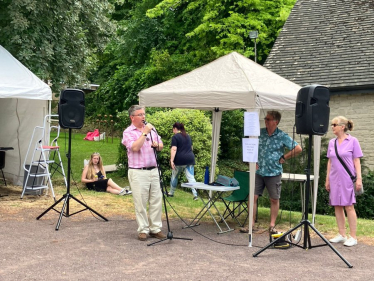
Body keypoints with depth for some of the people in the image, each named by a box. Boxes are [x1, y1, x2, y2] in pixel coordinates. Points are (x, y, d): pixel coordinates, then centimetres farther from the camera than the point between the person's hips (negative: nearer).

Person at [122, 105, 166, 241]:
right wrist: (144, 133, -15)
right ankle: (143, 230, 7)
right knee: (140, 203, -2)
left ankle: (155, 229, 12)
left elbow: (161, 146, 18)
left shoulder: (151, 129, 15)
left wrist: (157, 145, -4)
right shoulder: (128, 132, -2)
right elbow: (135, 147, -19)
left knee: (157, 201, 4)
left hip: (153, 170, 5)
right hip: (138, 172, -5)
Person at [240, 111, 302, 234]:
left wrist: (283, 158, -4)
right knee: (253, 197, -1)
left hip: (274, 173, -2)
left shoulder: (282, 136, -5)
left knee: (274, 199, 5)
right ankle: (251, 224, 7)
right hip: (259, 171, 3)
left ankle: (272, 225, 16)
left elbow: (298, 149, -5)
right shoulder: (259, 133, 4)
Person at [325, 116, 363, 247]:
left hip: (347, 179, -5)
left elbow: (356, 161, -2)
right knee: (337, 206, 7)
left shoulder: (353, 141, -3)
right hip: (335, 179, 5)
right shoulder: (332, 142, 10)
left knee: (349, 206, -4)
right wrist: (327, 179, 13)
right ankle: (341, 235, 16)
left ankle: (353, 237, 2)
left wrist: (359, 178, -8)